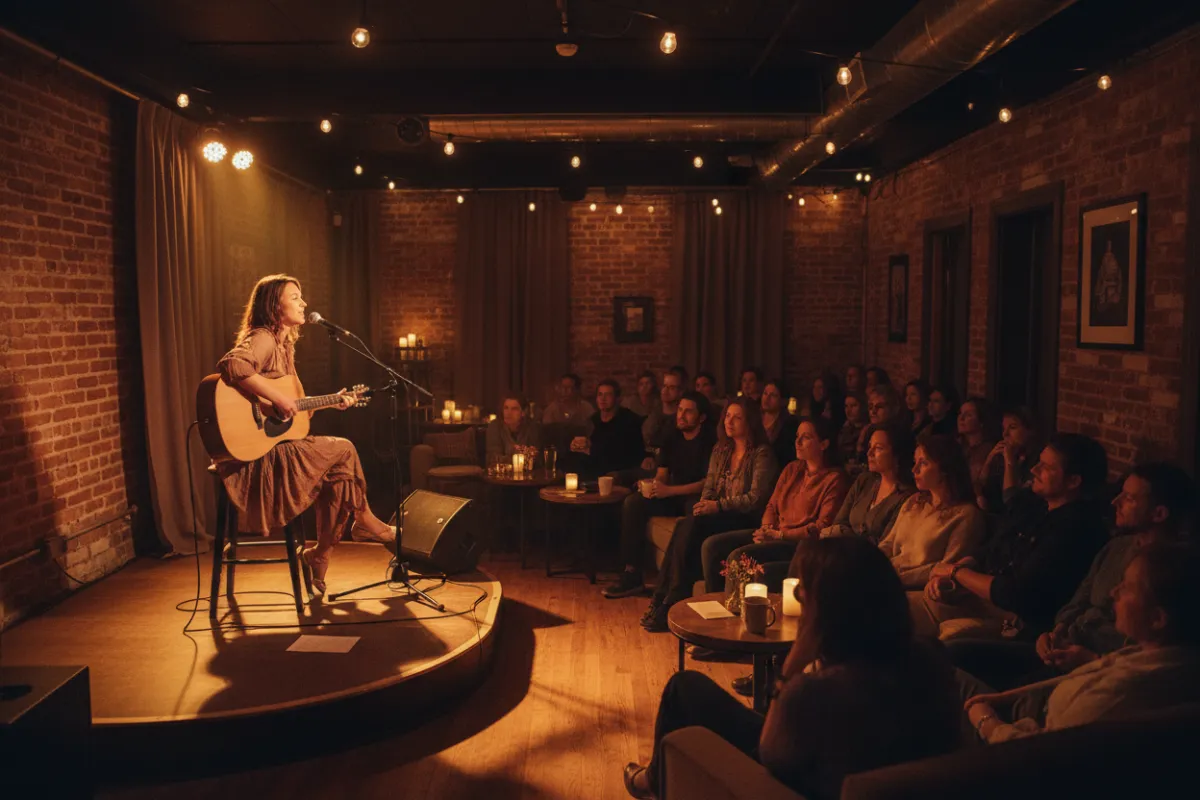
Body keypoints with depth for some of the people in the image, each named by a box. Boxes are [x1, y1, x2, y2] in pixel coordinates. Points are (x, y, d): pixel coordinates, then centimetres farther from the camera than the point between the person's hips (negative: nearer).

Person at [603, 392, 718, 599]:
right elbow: (662, 473, 11)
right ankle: (631, 573, -18)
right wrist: (653, 486, -14)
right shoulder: (673, 438, 11)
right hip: (672, 497, 6)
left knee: (695, 509, -40)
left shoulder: (709, 440, -11)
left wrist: (670, 490, -24)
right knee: (632, 502, -16)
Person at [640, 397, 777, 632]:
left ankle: (670, 603, -28)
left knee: (689, 528, -31)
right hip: (718, 516, 6)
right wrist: (705, 503, -7)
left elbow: (756, 498, -13)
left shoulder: (761, 454, -4)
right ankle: (663, 599, -29)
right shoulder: (720, 450, 17)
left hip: (745, 521, -6)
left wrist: (719, 505, -21)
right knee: (686, 528, -28)